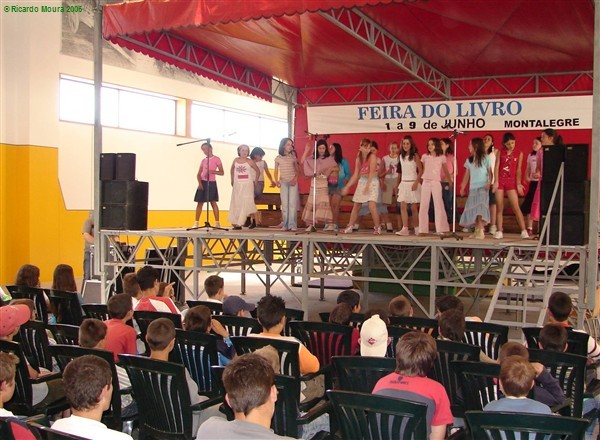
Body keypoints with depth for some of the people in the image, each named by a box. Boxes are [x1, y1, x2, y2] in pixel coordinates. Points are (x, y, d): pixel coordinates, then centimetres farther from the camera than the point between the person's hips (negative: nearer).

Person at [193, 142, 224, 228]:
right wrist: (200, 182, -8)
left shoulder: (216, 159, 0)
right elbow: (199, 174, 10)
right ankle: (196, 223, 2)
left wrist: (212, 171, -18)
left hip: (211, 183, -4)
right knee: (200, 202, 1)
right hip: (203, 182, 4)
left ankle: (217, 223, -2)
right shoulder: (203, 160, 13)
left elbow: (222, 172, -4)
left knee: (213, 202, -6)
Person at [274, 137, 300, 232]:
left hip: (293, 182, -1)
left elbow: (297, 170, 7)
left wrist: (295, 179, -10)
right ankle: (285, 224, 3)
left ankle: (293, 225, -8)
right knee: (284, 204, 1)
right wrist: (276, 181, -7)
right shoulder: (278, 158, 4)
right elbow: (276, 171, 8)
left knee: (292, 203, -7)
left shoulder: (293, 157, 4)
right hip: (283, 182, 1)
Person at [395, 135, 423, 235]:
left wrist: (416, 182, -17)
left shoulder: (415, 156, -4)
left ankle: (416, 229, 8)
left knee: (414, 207, -1)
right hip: (403, 183, 4)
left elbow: (420, 171, -7)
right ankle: (405, 228, -9)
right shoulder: (401, 156, 10)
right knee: (403, 206, -6)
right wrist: (398, 185, 12)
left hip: (413, 183, -4)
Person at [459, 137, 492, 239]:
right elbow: (467, 175, 15)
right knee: (473, 209, 2)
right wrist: (463, 187, 11)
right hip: (472, 188, 5)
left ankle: (481, 232, -15)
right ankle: (477, 231, 8)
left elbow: (490, 172, -2)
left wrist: (489, 182, -18)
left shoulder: (485, 159, -1)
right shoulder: (469, 160, 13)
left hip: (483, 187, -5)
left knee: (480, 208, -14)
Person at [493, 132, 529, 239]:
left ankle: (524, 231, -8)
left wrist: (518, 183, -6)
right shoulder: (500, 152, 6)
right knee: (499, 208, 2)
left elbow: (518, 169, 3)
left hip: (511, 182, -1)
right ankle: (499, 231, 7)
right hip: (500, 181, 1)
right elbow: (497, 167, 0)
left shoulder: (519, 154, 7)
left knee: (516, 207, -8)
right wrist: (496, 181, -11)